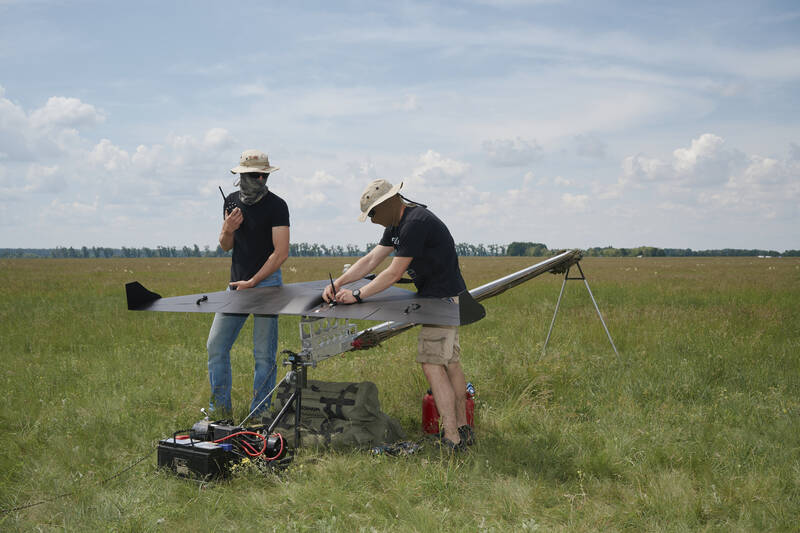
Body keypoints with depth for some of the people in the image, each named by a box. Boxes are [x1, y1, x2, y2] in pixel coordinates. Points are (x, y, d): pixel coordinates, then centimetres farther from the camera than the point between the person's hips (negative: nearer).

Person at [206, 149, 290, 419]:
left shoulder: (276, 205, -8)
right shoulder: (232, 201, 11)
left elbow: (281, 252, -13)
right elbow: (225, 246, 16)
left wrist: (252, 282, -14)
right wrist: (227, 231, -7)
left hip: (266, 284, -6)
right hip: (236, 284, 6)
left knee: (264, 354, -4)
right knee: (216, 346, 3)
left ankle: (258, 413, 6)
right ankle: (221, 409, 15)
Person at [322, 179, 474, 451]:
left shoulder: (415, 223, -22)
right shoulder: (397, 224, 12)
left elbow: (394, 273, -20)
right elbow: (371, 259, 13)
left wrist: (357, 295, -13)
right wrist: (338, 282, 4)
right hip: (444, 298, 11)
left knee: (432, 364, -12)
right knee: (450, 364, 13)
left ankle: (452, 439, -10)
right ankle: (463, 429, 21)